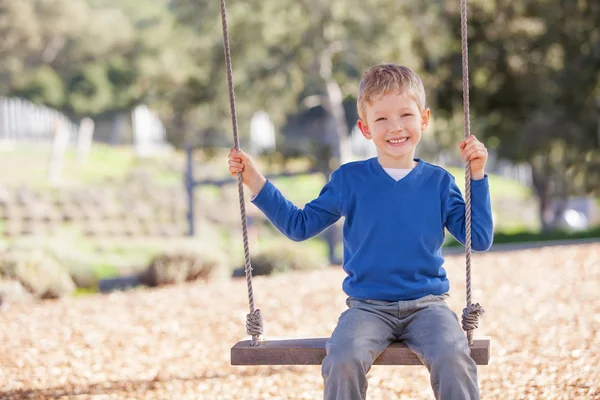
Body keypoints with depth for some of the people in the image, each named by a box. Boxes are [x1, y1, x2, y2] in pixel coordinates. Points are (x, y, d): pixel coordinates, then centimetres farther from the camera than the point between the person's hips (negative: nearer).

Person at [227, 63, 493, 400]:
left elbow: (480, 239, 5)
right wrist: (255, 181, 8)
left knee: (453, 358, -32)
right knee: (343, 361, -32)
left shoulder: (438, 182, 7)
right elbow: (299, 225, 15)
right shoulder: (349, 180, 7)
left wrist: (477, 175, -1)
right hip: (368, 307, 0)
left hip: (426, 305, 0)